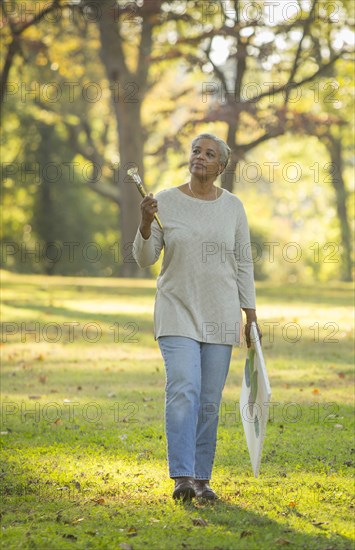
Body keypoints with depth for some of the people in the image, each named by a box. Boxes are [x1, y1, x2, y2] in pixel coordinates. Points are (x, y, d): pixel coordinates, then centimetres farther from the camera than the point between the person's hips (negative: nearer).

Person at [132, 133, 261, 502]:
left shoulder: (233, 207, 4)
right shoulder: (165, 201, -1)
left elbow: (243, 264, 8)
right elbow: (144, 259, -1)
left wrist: (251, 316, 5)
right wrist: (146, 224, -19)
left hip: (220, 316, 2)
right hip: (178, 311, -2)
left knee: (210, 399, 3)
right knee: (183, 389, -18)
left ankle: (202, 478, 12)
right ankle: (181, 477, -21)